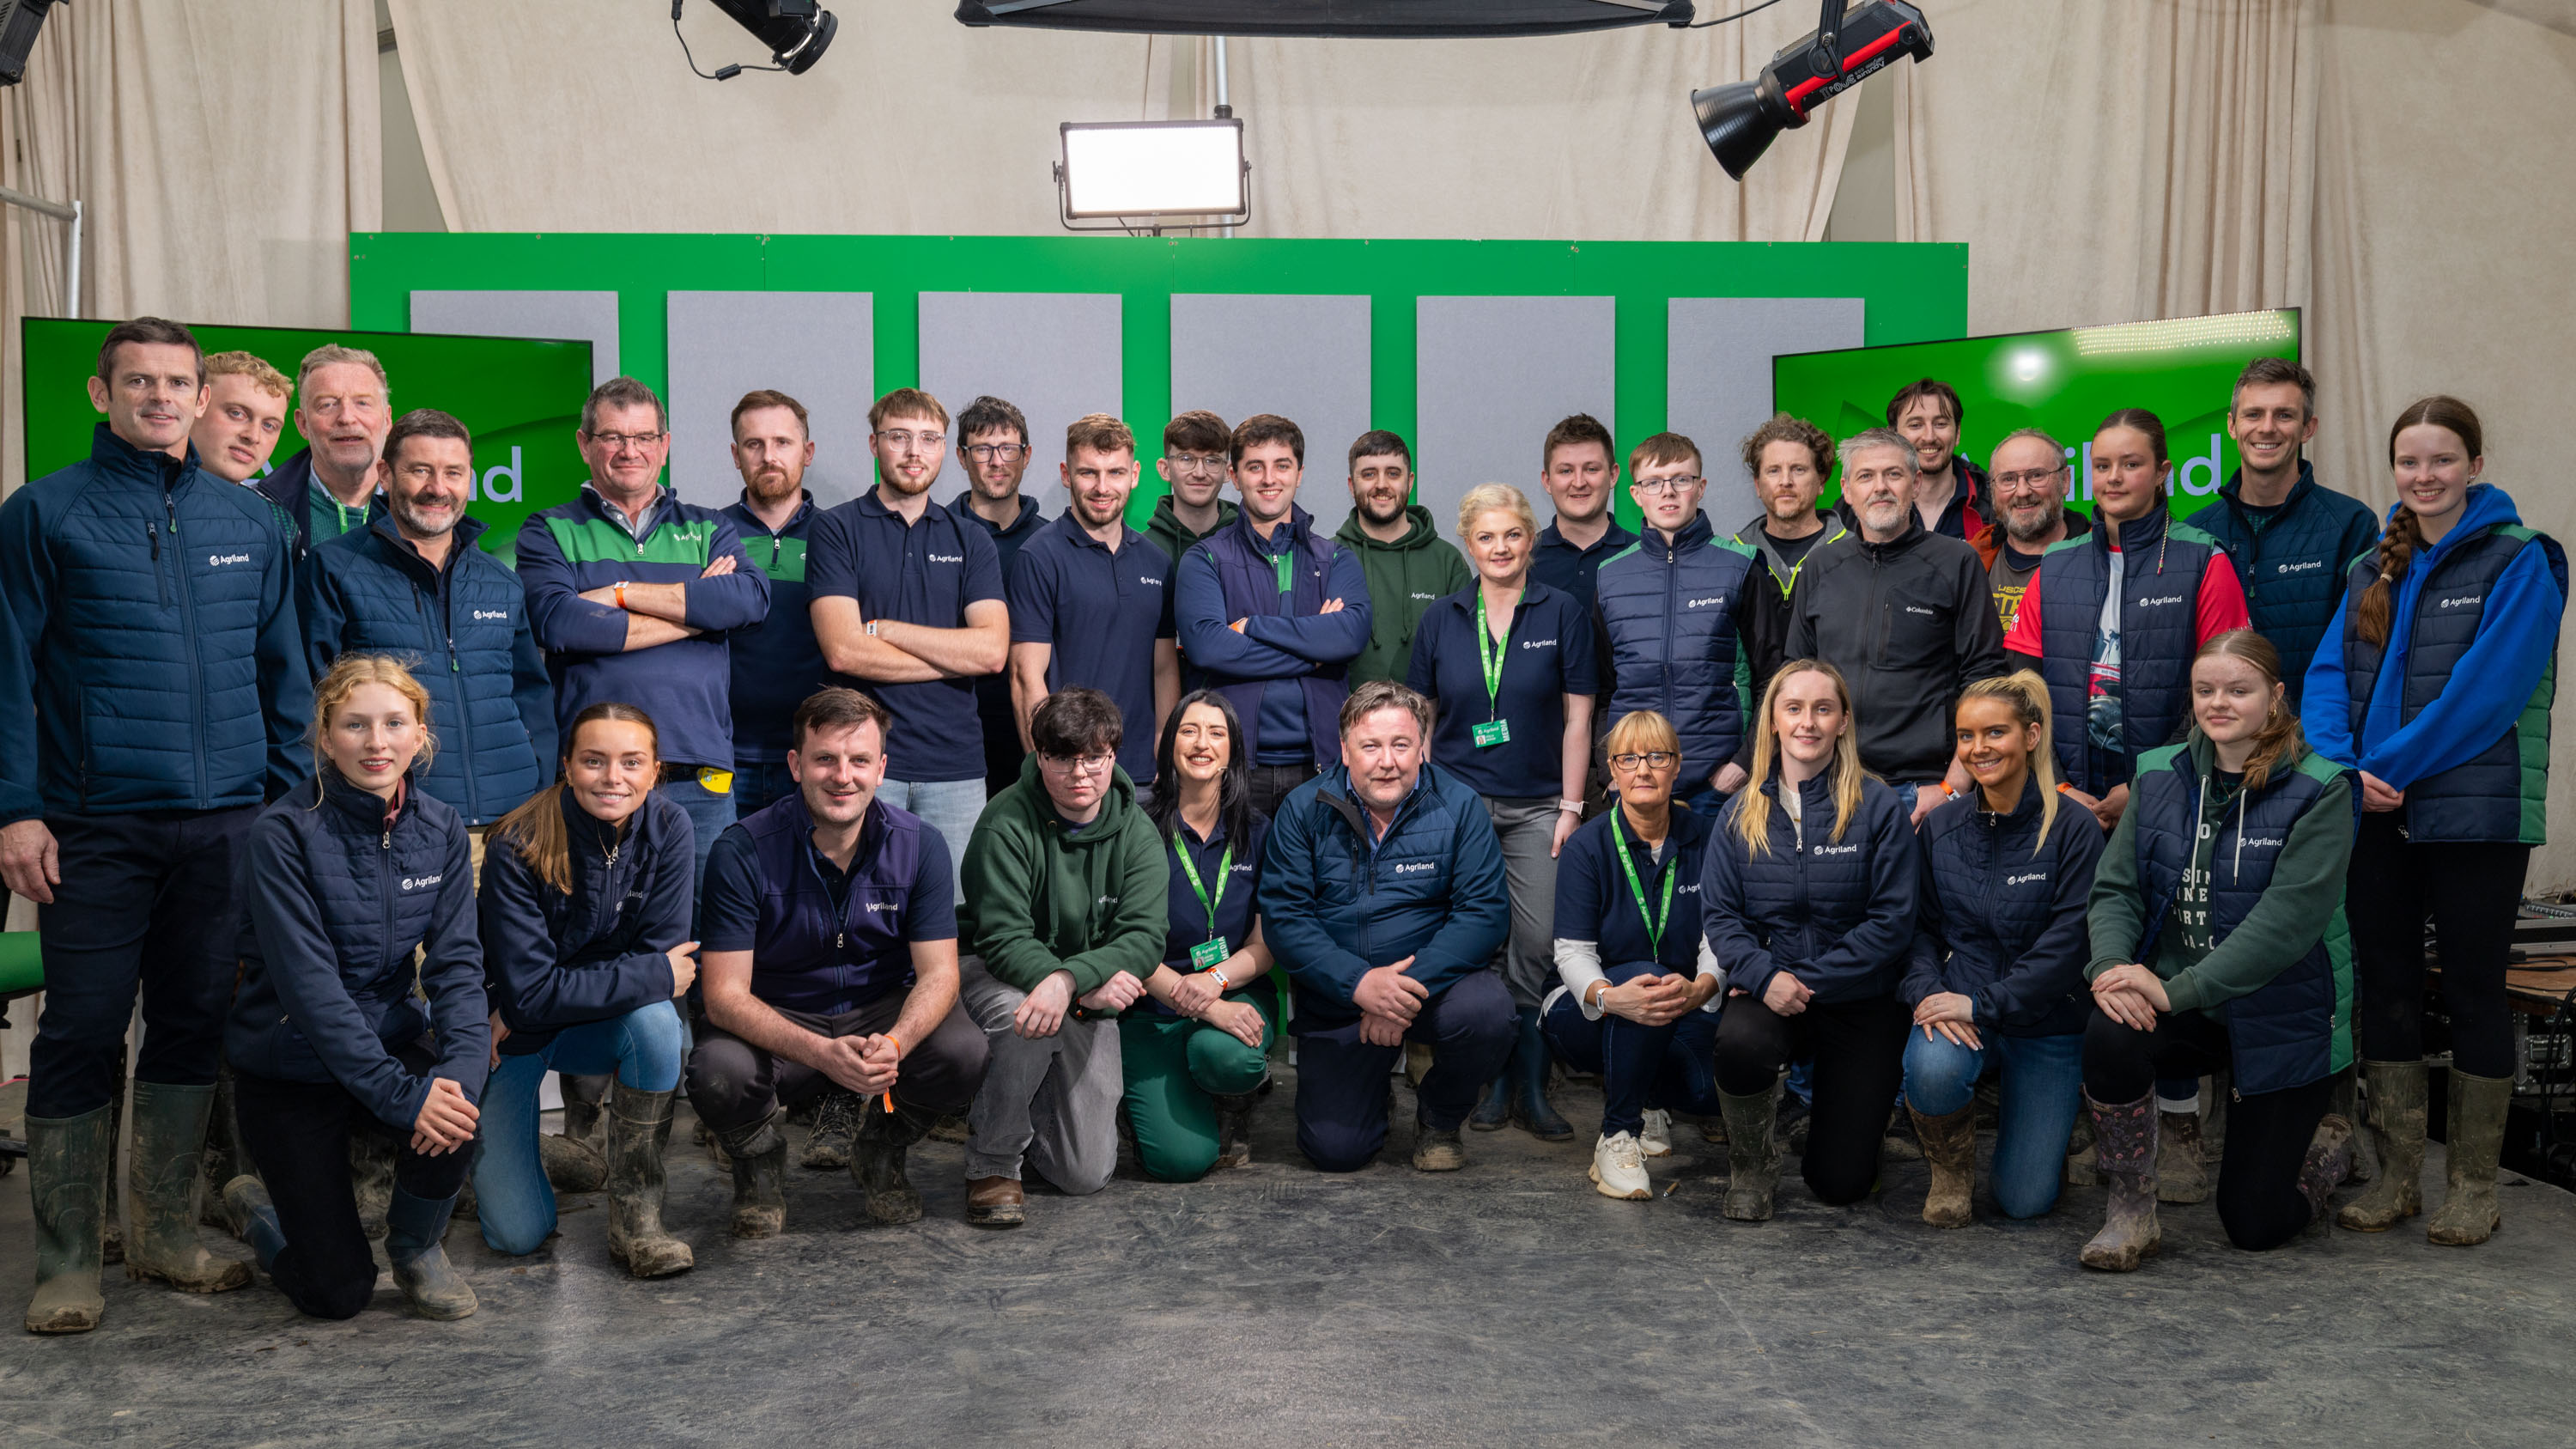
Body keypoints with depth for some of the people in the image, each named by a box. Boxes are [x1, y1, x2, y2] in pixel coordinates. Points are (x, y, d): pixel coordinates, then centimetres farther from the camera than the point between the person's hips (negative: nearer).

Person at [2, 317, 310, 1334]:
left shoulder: (248, 523, 11)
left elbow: (283, 672, 13)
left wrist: (291, 799, 7)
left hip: (225, 825, 3)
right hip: (94, 829, -3)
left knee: (195, 1025, 10)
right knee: (82, 1034, 1)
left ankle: (166, 1232, 23)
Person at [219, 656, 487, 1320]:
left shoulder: (441, 828, -3)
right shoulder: (283, 835, -19)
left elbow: (456, 961, -7)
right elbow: (310, 986, -24)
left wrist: (464, 1062, -27)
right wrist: (398, 1093, -31)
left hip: (394, 1039, 4)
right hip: (290, 1062, -4)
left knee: (454, 1110, -31)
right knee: (337, 1292, -7)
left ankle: (418, 1244, 2)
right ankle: (258, 1202, 28)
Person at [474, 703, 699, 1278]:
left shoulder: (668, 827, -15)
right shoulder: (520, 847, -23)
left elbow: (662, 952, -16)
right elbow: (527, 991, -25)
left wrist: (542, 1002, -20)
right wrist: (656, 976, -24)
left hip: (602, 1024, 3)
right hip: (511, 1036, -3)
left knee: (656, 1021, -33)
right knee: (519, 1235, -11)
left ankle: (635, 1217, -17)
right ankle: (494, 1152, 25)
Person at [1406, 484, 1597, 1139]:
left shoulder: (1562, 612, 2)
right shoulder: (1442, 618, 6)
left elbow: (1577, 716, 2)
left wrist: (1571, 805, -2)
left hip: (1536, 806, -1)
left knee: (1538, 947, -5)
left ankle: (1531, 1089, 6)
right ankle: (1494, 1084, 13)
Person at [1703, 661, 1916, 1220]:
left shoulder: (1877, 807, -7)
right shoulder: (1743, 811, 3)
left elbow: (1892, 921, -10)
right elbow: (1719, 913, -1)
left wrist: (1808, 980, -16)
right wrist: (1765, 976, -20)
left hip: (1859, 1003, -1)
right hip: (1768, 991, 1)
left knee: (1840, 1183, 0)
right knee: (1740, 1041, -37)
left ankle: (1845, 1105, 38)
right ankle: (1750, 1163, -4)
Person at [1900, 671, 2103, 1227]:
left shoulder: (2074, 830, -10)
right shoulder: (1940, 826, 2)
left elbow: (2067, 945, -15)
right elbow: (1918, 926, 4)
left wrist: (1982, 1004, -22)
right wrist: (1927, 991, -16)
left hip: (2044, 1022, -1)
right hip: (1957, 1009, 2)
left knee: (2025, 1200, -3)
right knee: (1932, 1071, -36)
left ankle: (2039, 1119, 34)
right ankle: (1951, 1164, 1)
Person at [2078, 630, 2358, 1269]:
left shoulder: (2318, 791, -13)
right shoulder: (2160, 776, 2)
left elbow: (2287, 919, -22)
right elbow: (2116, 887, -1)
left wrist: (2178, 989, -29)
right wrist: (2111, 965, -23)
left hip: (2283, 1017, -3)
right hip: (2184, 1006, 3)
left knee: (2256, 1224, 2)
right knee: (2109, 1035, -33)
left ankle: (2329, 1142, 37)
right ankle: (2131, 1211, -10)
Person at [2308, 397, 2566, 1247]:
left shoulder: (2520, 562, -5)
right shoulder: (2373, 570, 13)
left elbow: (2489, 690, -16)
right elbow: (2328, 675, 4)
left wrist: (2388, 766, -17)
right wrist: (2343, 765, -13)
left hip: (2474, 815, -5)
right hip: (2379, 815, 5)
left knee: (2473, 990, 4)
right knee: (2386, 986, 8)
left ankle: (2473, 1186, 14)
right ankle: (2396, 1177, 18)